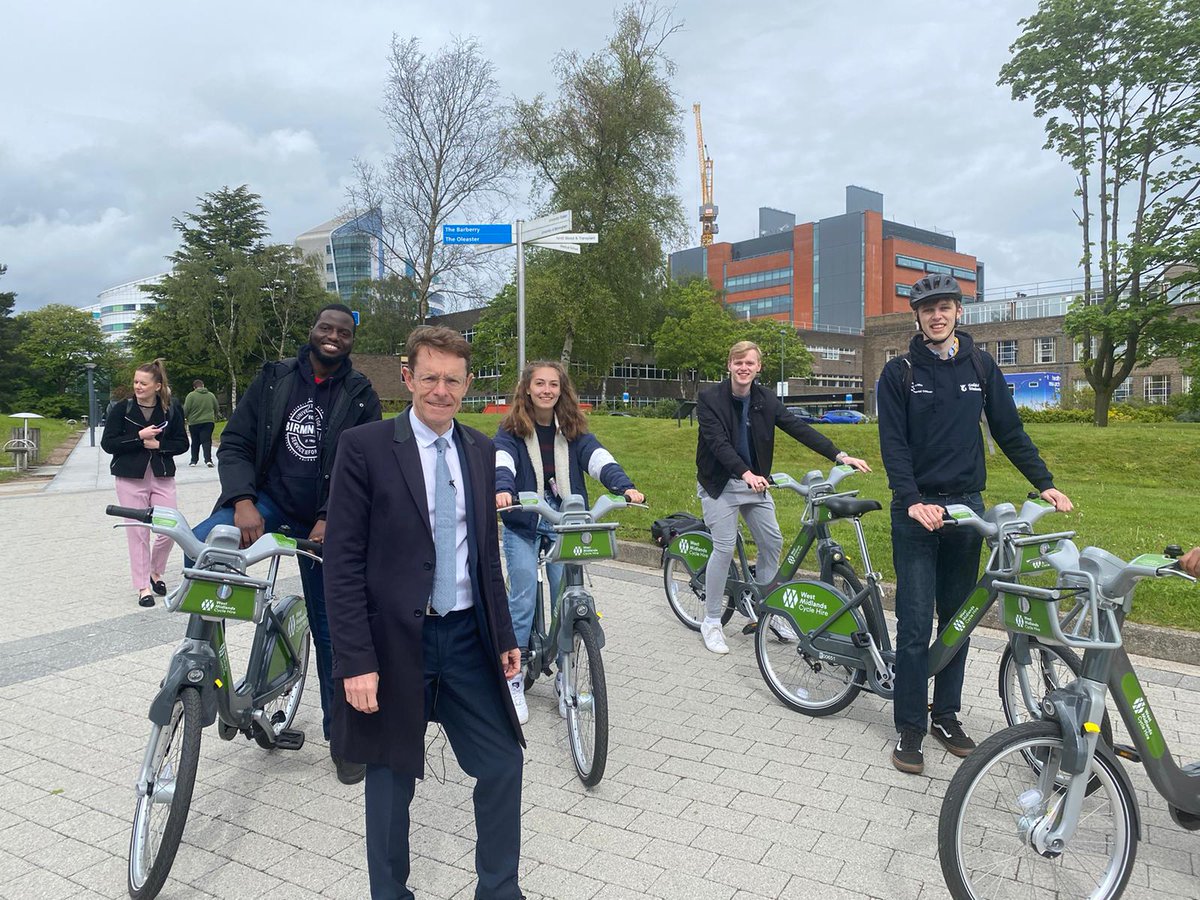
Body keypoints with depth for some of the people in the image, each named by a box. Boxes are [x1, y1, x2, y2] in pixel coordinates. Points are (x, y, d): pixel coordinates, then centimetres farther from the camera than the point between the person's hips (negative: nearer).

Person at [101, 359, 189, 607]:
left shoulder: (171, 409, 1)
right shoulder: (121, 409, -2)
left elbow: (182, 443, 3)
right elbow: (107, 443, -5)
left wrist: (158, 444, -14)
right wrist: (139, 437, -15)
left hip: (162, 477, 1)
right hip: (131, 479, -1)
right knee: (138, 532, 2)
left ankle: (156, 572, 26)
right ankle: (143, 586, 12)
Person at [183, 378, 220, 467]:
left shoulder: (191, 395, -6)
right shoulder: (211, 395, 6)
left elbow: (186, 410, -7)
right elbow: (217, 409, 13)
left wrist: (187, 419, 8)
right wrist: (214, 417, 29)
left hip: (194, 423, -1)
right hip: (208, 422, 1)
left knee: (195, 442, 12)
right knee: (207, 441, -2)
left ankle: (194, 460, 19)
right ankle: (208, 459, -17)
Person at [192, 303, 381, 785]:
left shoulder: (361, 396, -2)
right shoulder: (274, 379, 1)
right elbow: (234, 443, -2)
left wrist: (332, 519, -18)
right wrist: (243, 500, -19)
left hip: (324, 522, -1)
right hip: (267, 500, 1)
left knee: (332, 630, 4)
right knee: (203, 546, -30)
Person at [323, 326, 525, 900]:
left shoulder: (479, 450, 6)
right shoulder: (364, 447, -10)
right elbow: (343, 563, -12)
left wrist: (504, 635, 13)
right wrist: (356, 660, -15)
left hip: (468, 637, 5)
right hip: (395, 641, -4)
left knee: (504, 764, 10)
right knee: (391, 779, 13)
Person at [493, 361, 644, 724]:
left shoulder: (573, 429, 3)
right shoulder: (511, 429, -2)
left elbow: (599, 458, -13)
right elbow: (502, 461, -21)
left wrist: (625, 487, -31)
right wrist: (502, 490, -43)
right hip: (523, 523, -2)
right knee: (523, 598, -7)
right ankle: (514, 680, 9)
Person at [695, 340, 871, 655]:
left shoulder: (766, 400, 0)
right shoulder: (710, 398, -12)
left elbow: (799, 429, -6)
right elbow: (717, 442, -23)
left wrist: (839, 455, -16)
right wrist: (745, 473, -37)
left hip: (754, 482, 5)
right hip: (720, 483, -5)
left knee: (772, 542, 4)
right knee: (725, 548, -10)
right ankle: (711, 622, 5)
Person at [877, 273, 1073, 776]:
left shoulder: (981, 367, 8)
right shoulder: (899, 373, -2)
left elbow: (1009, 431, 11)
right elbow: (893, 443, -8)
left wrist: (1044, 483, 2)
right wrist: (913, 500, -21)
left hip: (967, 507, 4)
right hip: (917, 510, -3)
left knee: (957, 618, 11)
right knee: (915, 624, -3)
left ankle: (946, 715, 24)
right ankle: (910, 728, 7)